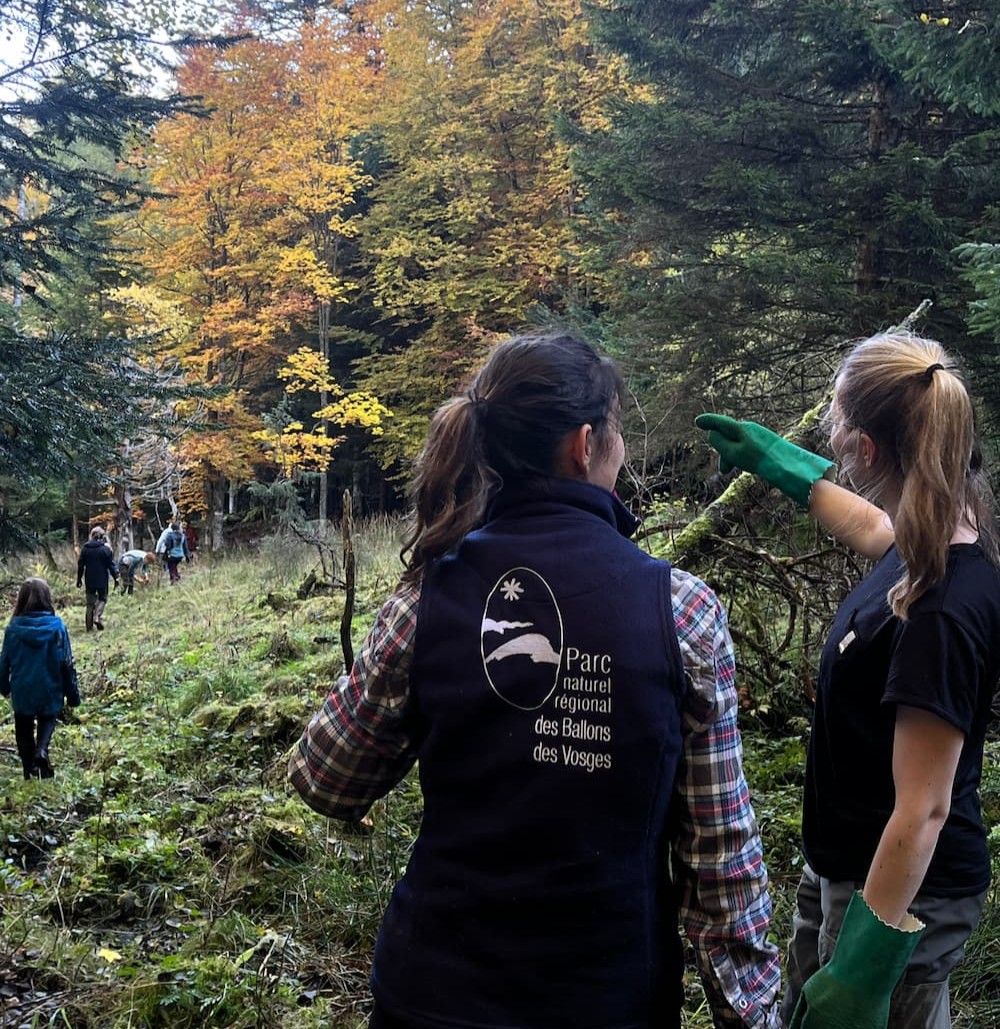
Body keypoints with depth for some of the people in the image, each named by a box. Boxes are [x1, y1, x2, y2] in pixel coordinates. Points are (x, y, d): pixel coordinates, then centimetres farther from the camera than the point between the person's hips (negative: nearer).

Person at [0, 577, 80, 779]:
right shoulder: (57, 627, -13)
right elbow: (67, 664, -7)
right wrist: (73, 694, 3)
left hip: (21, 692, 0)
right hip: (49, 691, 0)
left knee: (24, 732, 18)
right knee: (47, 721, 22)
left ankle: (30, 770, 23)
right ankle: (42, 749, -6)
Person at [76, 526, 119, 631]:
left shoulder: (85, 548, 2)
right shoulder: (105, 548, -8)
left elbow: (80, 565, 7)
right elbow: (111, 564, -5)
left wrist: (79, 579, 15)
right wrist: (116, 577, 3)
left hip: (89, 580, 3)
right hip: (102, 579, -3)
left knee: (90, 602, 10)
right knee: (102, 598, 15)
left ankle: (89, 627, 8)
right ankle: (97, 616, -10)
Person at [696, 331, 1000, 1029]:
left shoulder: (941, 611, -31)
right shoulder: (923, 546, -5)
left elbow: (923, 809, -27)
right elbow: (874, 528, 21)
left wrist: (865, 961, -22)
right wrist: (780, 462, 31)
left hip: (900, 889, -8)